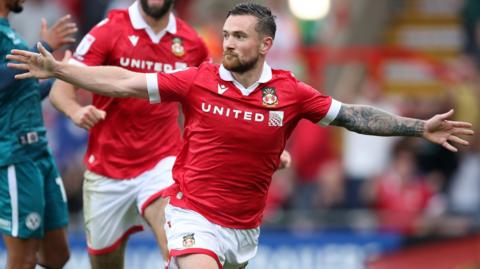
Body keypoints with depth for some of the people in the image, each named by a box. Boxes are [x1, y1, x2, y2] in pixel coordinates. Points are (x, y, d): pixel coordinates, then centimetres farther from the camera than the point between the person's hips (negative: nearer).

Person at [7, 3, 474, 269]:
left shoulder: (290, 93, -3)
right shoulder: (199, 81, -6)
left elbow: (353, 116, 1)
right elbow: (126, 83, -3)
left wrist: (420, 128, -5)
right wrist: (58, 70, -9)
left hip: (245, 227, 3)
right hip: (194, 216, -3)